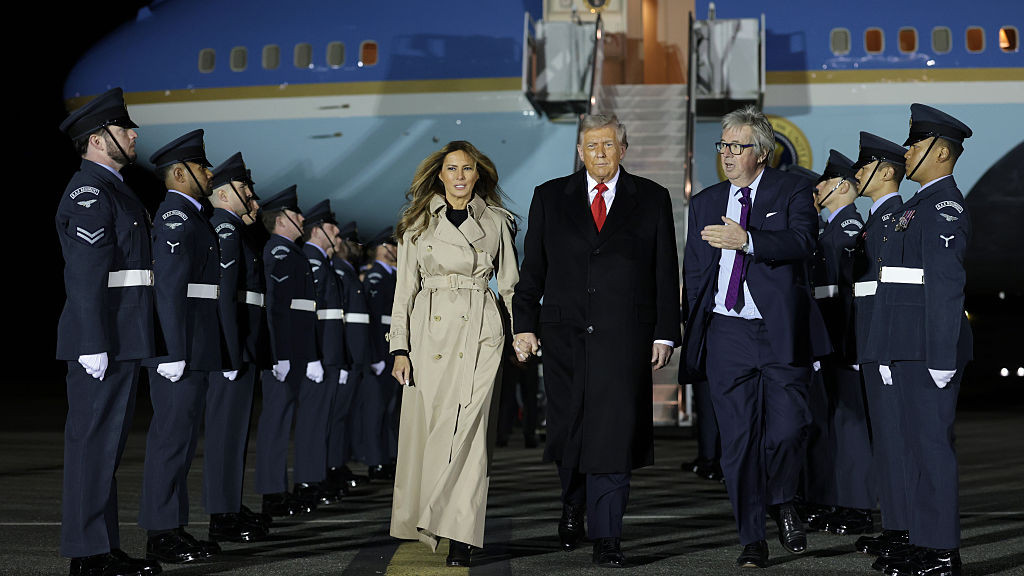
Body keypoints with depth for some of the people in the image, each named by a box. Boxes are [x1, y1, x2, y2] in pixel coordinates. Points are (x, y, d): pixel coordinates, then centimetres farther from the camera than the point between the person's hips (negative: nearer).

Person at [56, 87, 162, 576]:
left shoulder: (111, 190, 21)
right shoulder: (89, 192, -12)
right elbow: (85, 276, -19)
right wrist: (93, 346, -23)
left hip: (121, 341, 10)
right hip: (105, 342, -10)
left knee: (106, 443, 13)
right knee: (94, 442, -6)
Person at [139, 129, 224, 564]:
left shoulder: (190, 217, 20)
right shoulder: (175, 217, -12)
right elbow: (170, 288, -20)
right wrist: (175, 354, -24)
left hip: (193, 351, 10)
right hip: (181, 349, -10)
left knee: (180, 438, 13)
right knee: (171, 438, -6)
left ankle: (174, 529, 19)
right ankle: (161, 536, -2)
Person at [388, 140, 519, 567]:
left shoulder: (496, 221, 8)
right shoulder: (418, 223, 8)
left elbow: (509, 283, 13)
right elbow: (405, 288, 6)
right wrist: (399, 347, -1)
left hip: (479, 333, -1)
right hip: (429, 332, 1)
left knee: (466, 427, -10)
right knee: (425, 427, 1)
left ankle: (460, 533, -8)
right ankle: (425, 521, 17)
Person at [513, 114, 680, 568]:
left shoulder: (651, 199, 7)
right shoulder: (549, 197, 10)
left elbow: (665, 273, 5)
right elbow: (532, 268, 9)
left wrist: (664, 334, 0)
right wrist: (524, 324, 2)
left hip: (624, 336, -2)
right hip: (565, 335, 2)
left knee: (613, 433, -7)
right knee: (567, 429, 8)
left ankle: (606, 537, -2)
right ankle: (573, 509, 34)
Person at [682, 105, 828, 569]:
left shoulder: (793, 190, 4)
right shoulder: (705, 203, 16)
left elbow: (803, 241, -15)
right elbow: (694, 273, 19)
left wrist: (747, 240, -27)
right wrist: (697, 331, 12)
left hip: (782, 330, -3)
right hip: (727, 333, 3)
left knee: (787, 429, -7)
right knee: (738, 440, 1)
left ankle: (782, 502, 24)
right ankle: (752, 541, 10)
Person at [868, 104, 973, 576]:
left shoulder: (944, 206, -12)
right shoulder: (920, 204, 20)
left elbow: (947, 285, -19)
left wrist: (941, 358, -23)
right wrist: (890, 355, 21)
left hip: (929, 349, -10)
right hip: (910, 349, 10)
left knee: (932, 443, -6)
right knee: (918, 442, 12)